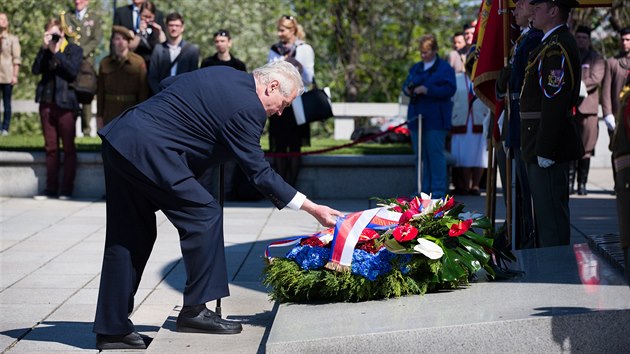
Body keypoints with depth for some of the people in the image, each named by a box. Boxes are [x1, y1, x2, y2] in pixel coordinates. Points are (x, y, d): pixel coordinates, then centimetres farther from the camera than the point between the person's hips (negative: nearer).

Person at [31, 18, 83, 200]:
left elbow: (73, 72, -14)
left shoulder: (74, 49, 1)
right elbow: (35, 70, -2)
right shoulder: (45, 50, 12)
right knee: (50, 147, 7)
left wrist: (57, 52, -12)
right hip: (46, 102, 4)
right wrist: (45, 48, -8)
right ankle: (51, 188, 11)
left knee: (68, 147, 0)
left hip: (65, 103, -4)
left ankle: (67, 189, 4)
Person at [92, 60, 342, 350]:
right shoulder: (248, 106, -11)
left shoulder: (223, 75, 16)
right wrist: (313, 209, -5)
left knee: (129, 237, 12)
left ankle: (112, 329, 16)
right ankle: (195, 310, 3)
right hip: (148, 149, -10)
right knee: (203, 214, -2)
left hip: (117, 140, 10)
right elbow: (259, 173, -9)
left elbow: (167, 85, 25)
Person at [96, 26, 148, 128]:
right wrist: (99, 115, 5)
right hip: (110, 115, 2)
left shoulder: (138, 62, -3)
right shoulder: (105, 63, 5)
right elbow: (100, 91, 8)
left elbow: (143, 91, -2)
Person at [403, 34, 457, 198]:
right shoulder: (416, 68, 19)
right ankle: (424, 189, 13)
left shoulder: (444, 68, -2)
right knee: (420, 154, 7)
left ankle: (438, 190, -4)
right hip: (416, 117, 7)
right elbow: (406, 84, 22)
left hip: (435, 119, -6)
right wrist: (407, 89, -3)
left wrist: (427, 90, -19)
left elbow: (449, 89, -13)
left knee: (435, 153, -8)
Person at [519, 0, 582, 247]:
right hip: (545, 146, 11)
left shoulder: (557, 47, -16)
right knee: (546, 214, 16)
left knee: (551, 216, -7)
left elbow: (554, 102, -23)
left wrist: (545, 151, -24)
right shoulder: (552, 44, 17)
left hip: (549, 146, -11)